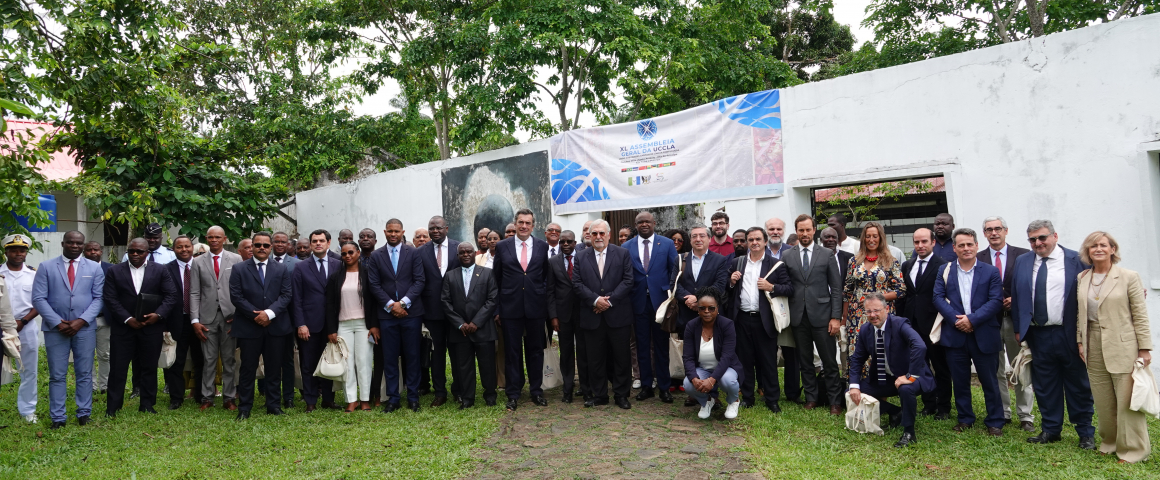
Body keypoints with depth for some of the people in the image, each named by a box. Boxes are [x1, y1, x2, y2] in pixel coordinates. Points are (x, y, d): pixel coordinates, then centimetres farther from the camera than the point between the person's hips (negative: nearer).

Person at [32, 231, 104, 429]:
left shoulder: (94, 267, 6)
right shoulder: (46, 267, 3)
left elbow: (98, 298, 1)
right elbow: (38, 299, -3)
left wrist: (81, 321, -11)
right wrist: (58, 323, -11)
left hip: (85, 328, 1)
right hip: (55, 328, -1)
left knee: (84, 374, 6)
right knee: (57, 375, 4)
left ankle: (84, 413, 14)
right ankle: (58, 417, 11)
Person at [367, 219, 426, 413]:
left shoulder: (413, 253, 2)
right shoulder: (376, 256, 7)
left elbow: (419, 280, -3)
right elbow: (374, 285, 2)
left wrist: (403, 303, -11)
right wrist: (390, 305, -9)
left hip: (411, 312, -1)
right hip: (387, 314, 1)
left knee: (412, 356, 5)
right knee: (390, 358, 5)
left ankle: (413, 397, 15)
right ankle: (393, 398, 15)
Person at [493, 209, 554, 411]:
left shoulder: (543, 246, 4)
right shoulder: (502, 246, 3)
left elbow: (547, 277, 8)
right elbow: (497, 278, 5)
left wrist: (548, 302, 1)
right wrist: (496, 307, 2)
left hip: (536, 307, 1)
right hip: (510, 307, -1)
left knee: (536, 350, 10)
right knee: (512, 352, 6)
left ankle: (536, 391, 24)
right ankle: (513, 394, 16)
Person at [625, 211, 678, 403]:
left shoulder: (667, 244, 1)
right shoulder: (627, 247, 4)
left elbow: (675, 271, 3)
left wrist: (671, 296, -4)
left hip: (660, 301, -1)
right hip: (638, 302, 1)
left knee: (661, 346, 5)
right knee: (642, 346, 8)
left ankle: (664, 387, 15)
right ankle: (646, 386, 19)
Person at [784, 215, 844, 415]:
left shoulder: (827, 254, 3)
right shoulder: (786, 255, 6)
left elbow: (836, 288, 1)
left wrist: (836, 317, -5)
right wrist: (786, 315, -2)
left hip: (821, 315, -1)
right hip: (798, 316, 2)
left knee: (829, 361, 2)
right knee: (804, 361, 9)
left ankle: (835, 401, 14)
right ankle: (811, 397, 22)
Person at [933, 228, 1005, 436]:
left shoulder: (991, 272, 4)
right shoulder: (945, 271, 8)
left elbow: (996, 301, -6)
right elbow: (938, 298, -1)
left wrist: (972, 319, -16)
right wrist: (956, 319, -15)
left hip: (984, 335, -1)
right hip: (955, 335, 2)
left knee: (989, 380, 5)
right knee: (960, 380, 9)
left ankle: (995, 422, 18)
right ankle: (965, 418, 23)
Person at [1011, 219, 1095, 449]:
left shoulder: (1076, 260, -4)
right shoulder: (1022, 262, 9)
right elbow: (1016, 296, 11)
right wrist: (1018, 328, 8)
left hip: (1069, 334, -3)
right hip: (1037, 334, 4)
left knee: (1078, 386, 8)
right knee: (1044, 386, 11)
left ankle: (1086, 433, 21)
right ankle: (1050, 430, 23)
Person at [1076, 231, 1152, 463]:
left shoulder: (1129, 277, -5)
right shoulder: (1082, 278, 8)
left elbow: (1140, 315, -5)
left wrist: (1145, 348, -7)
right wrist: (1081, 341, 8)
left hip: (1122, 348, -4)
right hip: (1094, 349, 4)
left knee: (1127, 400, 0)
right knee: (1103, 402, 10)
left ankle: (1132, 450, 12)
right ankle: (1110, 443, 24)